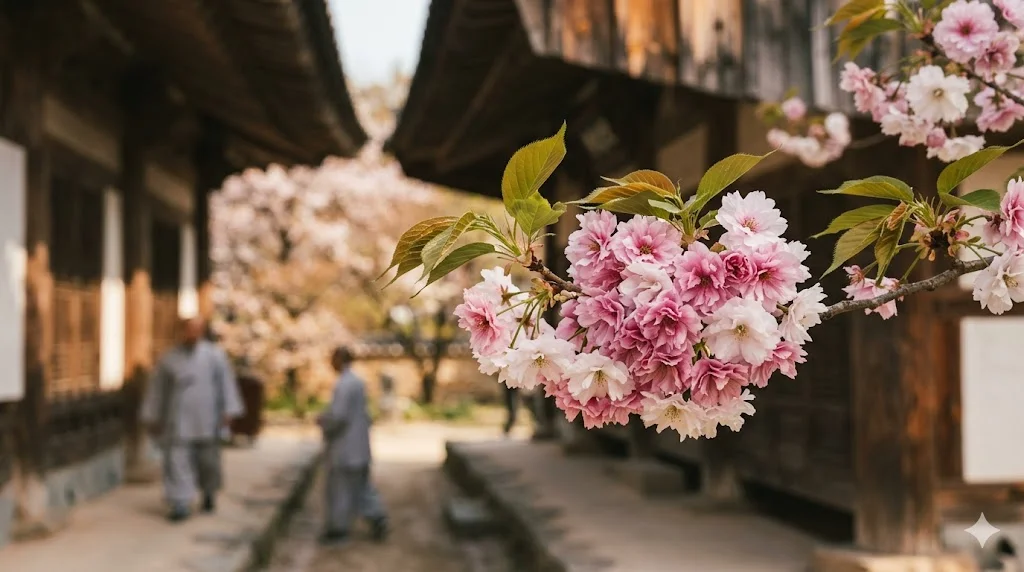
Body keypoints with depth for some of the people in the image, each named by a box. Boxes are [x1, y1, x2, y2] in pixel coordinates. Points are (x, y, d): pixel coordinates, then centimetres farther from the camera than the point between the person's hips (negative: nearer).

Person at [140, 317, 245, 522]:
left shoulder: (215, 355, 2)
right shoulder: (168, 359, 5)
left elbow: (226, 383, 1)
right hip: (178, 422, 0)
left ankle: (209, 492, 34)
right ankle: (181, 505, -8)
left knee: (208, 459, 7)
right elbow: (157, 389, 11)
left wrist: (228, 412, -6)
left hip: (207, 420, 0)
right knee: (177, 461, -8)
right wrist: (152, 418, 11)